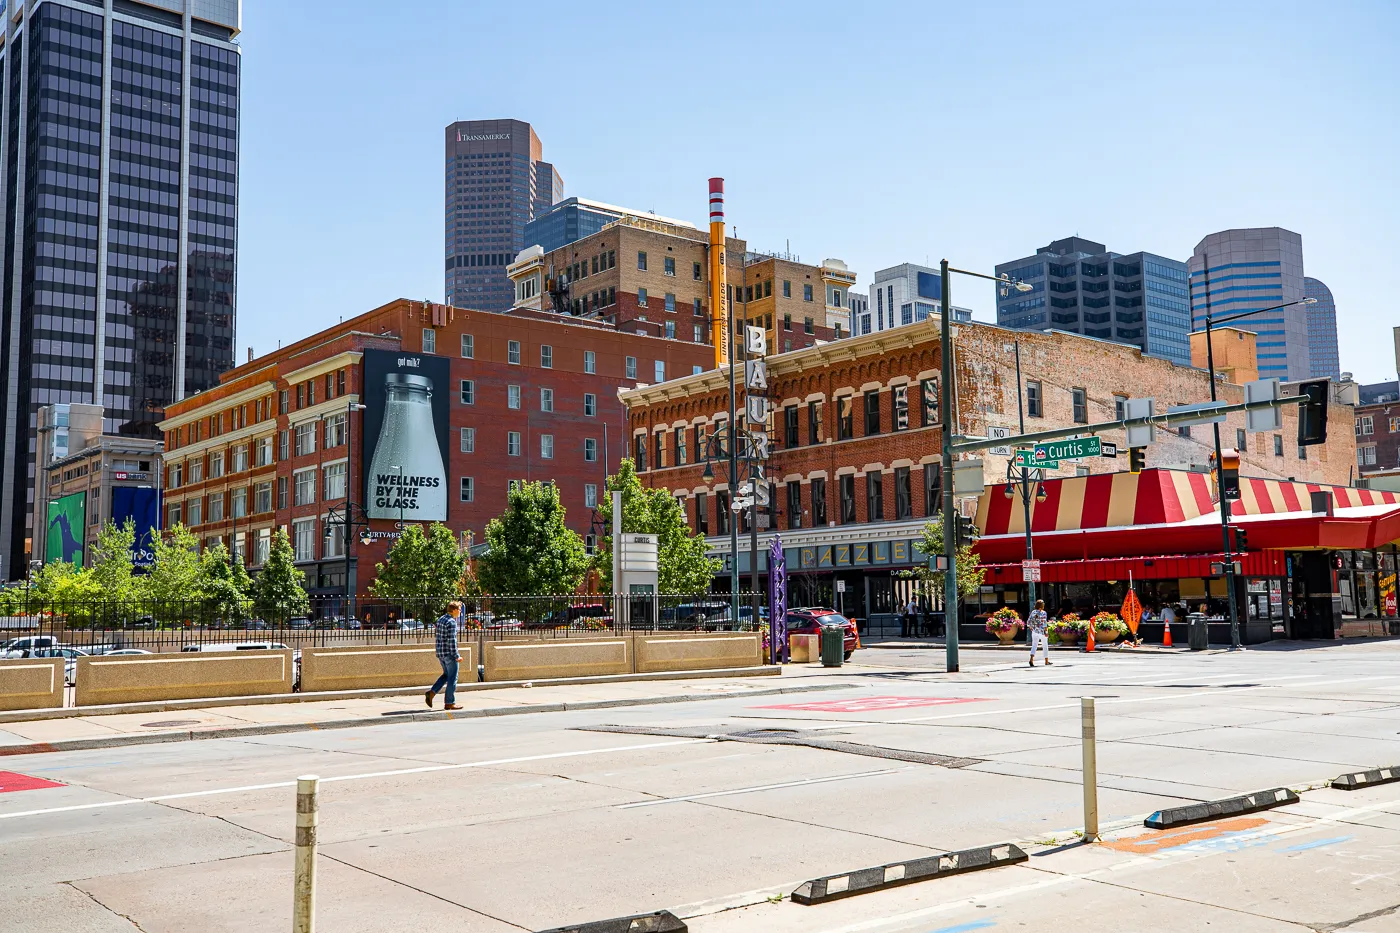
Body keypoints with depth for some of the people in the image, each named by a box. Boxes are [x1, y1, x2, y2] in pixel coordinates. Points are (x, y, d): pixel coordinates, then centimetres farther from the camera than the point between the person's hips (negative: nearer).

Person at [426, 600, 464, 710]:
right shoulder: (452, 622, -17)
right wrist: (457, 656, -17)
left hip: (440, 653, 9)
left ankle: (431, 693, 8)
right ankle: (450, 703, 5)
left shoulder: (440, 619, 11)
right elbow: (452, 641, -21)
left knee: (446, 675, 21)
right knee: (452, 678, 1)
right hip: (449, 653, -9)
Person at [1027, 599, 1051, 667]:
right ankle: (1046, 661, 26)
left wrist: (1031, 628, 16)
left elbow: (1029, 622, 2)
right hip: (1042, 631, -3)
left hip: (1035, 631, 3)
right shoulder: (1043, 613, -10)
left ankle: (1031, 659, -23)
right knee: (1045, 646, 14)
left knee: (1034, 646, -1)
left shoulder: (1033, 612, 1)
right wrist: (1046, 632, -14)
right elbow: (1044, 623, -16)